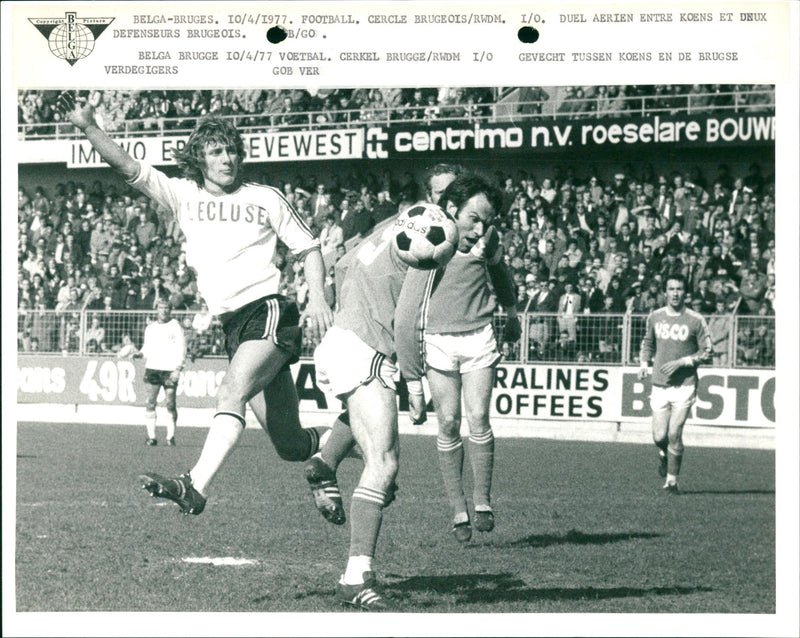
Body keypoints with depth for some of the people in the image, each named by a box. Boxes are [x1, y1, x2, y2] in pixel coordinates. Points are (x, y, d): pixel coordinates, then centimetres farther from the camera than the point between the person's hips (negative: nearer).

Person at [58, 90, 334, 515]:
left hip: (269, 314, -4)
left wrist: (317, 298, -1)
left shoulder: (266, 199, 7)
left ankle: (195, 487, -41)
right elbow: (128, 168, 1)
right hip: (231, 325, 4)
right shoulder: (182, 195, 11)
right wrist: (88, 127, -12)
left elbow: (308, 248, 15)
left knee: (232, 393, -29)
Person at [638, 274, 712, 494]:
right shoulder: (655, 317, 6)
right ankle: (664, 454, 34)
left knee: (674, 435, -9)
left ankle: (672, 479, 5)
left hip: (684, 385, -3)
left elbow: (706, 352, 0)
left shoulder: (696, 320, -4)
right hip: (659, 385, 3)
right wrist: (643, 362, 7)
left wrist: (680, 362, -12)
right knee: (659, 436, -2)